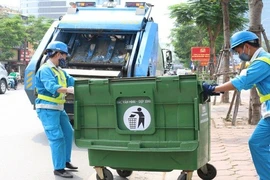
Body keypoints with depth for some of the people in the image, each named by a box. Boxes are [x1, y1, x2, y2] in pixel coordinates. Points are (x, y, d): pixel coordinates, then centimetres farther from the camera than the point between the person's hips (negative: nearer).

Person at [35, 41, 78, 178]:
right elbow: (52, 87, -32)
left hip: (58, 108, 10)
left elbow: (71, 80, 6)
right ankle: (59, 168, -3)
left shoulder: (59, 70, 15)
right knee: (57, 137, -11)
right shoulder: (45, 70, -16)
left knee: (68, 132, 17)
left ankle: (65, 161, 31)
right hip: (47, 109, -10)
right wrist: (68, 90, -46)